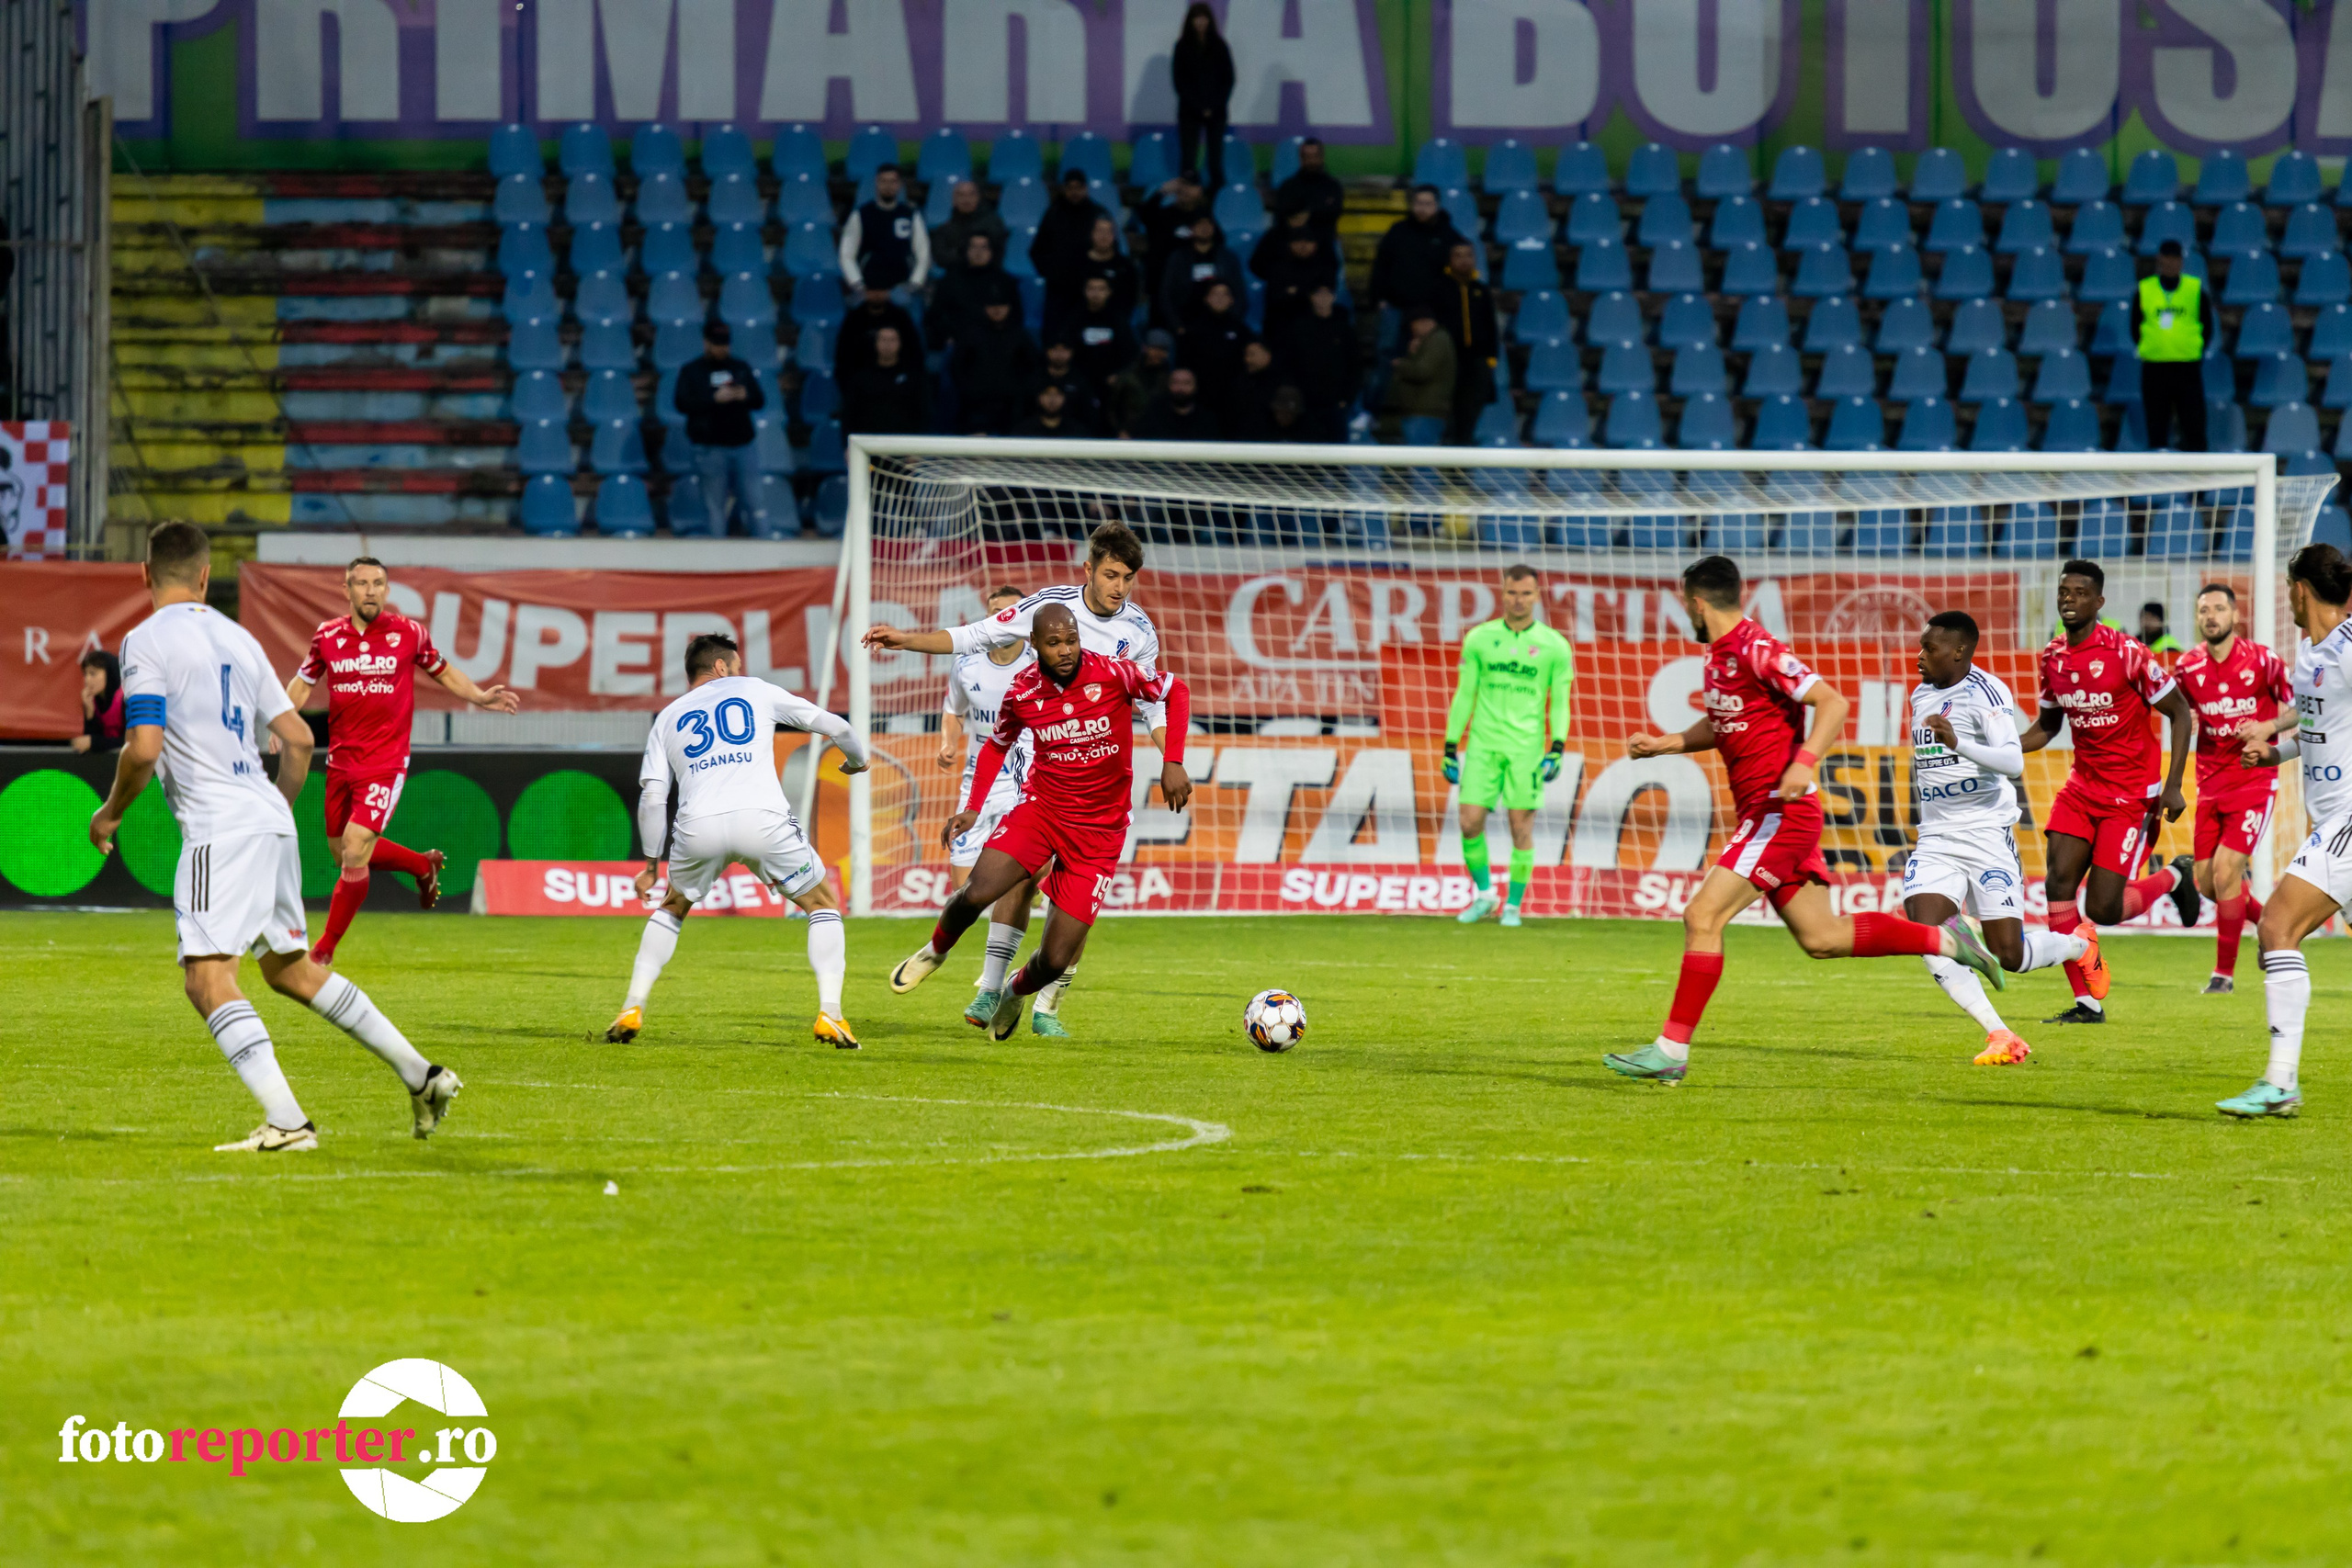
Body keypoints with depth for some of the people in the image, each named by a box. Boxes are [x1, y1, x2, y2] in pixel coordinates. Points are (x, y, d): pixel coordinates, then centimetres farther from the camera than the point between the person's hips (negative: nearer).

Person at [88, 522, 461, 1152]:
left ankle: (286, 1121, -26)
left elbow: (143, 750, -15)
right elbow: (298, 739, 17)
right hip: (271, 820, 8)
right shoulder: (236, 638, 16)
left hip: (219, 829, -8)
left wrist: (110, 814, 1)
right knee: (292, 971, 21)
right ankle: (421, 1075, 21)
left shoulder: (147, 641, -6)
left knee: (206, 978, -12)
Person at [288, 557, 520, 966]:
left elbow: (442, 671, 13)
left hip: (385, 763, -4)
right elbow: (302, 683, 14)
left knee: (355, 851, -14)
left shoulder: (409, 634, -4)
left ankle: (325, 948, -1)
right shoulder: (328, 637, 1)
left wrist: (479, 697, -2)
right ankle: (425, 865, 41)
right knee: (345, 852, 15)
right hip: (341, 761, 4)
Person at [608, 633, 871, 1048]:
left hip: (698, 827, 2)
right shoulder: (756, 691, 22)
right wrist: (856, 760, 46)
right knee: (823, 904, 18)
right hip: (763, 819, -2)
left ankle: (632, 1009, 18)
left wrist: (652, 863, 23)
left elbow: (652, 796, 15)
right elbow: (832, 724, 25)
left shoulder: (668, 718, 24)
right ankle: (830, 1014, 3)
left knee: (672, 908, 30)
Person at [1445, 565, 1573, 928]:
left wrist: (1556, 750, -7)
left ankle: (1513, 906, 8)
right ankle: (1484, 894, 14)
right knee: (1470, 822, -6)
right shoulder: (1479, 639, 7)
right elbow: (1464, 696, 11)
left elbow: (1559, 703, 5)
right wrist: (1451, 748, 8)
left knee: (1522, 826, -4)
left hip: (1526, 747, -1)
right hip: (1483, 744, 1)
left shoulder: (1554, 646, 3)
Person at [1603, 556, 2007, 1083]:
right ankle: (1944, 939, 17)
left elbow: (1833, 702, -20)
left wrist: (1804, 762, -32)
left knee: (1702, 917, -13)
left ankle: (1671, 1051, -11)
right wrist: (1664, 744, 20)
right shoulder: (1720, 655, 14)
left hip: (1781, 811, -10)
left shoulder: (1758, 651, -15)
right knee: (1822, 938, 10)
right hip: (1763, 815, 10)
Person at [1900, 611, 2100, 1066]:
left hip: (1987, 836, -6)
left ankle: (2081, 946, 29)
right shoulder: (1922, 695, 13)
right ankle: (2001, 1037, -13)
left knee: (2009, 955, -5)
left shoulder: (1985, 692, -12)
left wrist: (1959, 744, -39)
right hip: (1935, 840, 7)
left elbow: (2014, 763, -25)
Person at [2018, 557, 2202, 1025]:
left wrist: (2172, 787, -16)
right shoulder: (2053, 657, 2)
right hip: (2082, 787, 6)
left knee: (2103, 909, -9)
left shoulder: (2127, 653, -17)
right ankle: (2087, 1002, -3)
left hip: (2131, 793, -6)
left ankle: (2174, 878, 22)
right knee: (2059, 884, -11)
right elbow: (2047, 726, 17)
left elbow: (2180, 712, -10)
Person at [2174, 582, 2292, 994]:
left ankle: (2224, 972, -2)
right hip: (2210, 785, 5)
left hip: (2254, 782, -5)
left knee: (2225, 872, -15)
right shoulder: (2189, 667, 2)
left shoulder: (2262, 661, -9)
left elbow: (2302, 707, -1)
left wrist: (2268, 727, -16)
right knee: (2206, 881, 4)